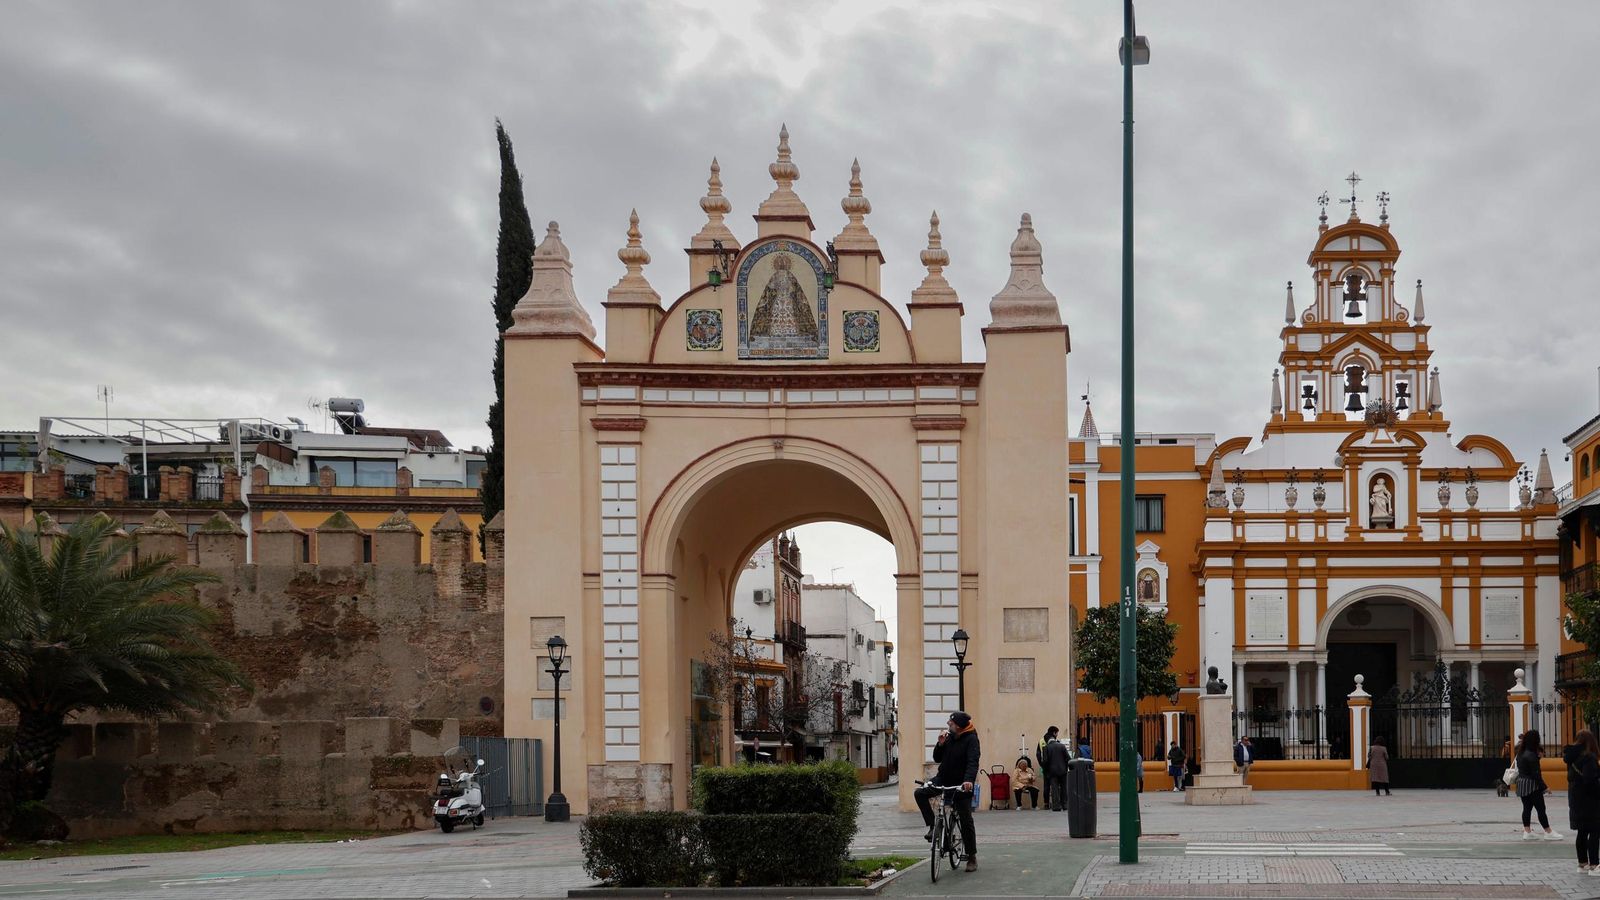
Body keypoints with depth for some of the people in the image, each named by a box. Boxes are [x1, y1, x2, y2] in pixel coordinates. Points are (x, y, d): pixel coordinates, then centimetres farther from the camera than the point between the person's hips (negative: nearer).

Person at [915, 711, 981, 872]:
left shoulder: (971, 739, -15)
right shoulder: (949, 737, 3)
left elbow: (973, 762, -28)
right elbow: (937, 759, 6)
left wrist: (969, 780, -44)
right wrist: (940, 744, -12)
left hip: (961, 784, -5)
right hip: (943, 779, 5)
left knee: (966, 821, -2)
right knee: (919, 793, -17)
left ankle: (972, 857, 8)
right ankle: (933, 827, -5)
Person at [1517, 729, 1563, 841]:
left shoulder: (1521, 753, 7)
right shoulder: (1531, 755, -20)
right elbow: (1535, 774, -20)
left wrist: (1539, 757, 6)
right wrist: (1545, 787, -16)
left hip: (1521, 784, 8)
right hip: (1532, 785, -8)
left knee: (1527, 808, 11)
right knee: (1541, 808, -1)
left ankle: (1527, 831, 11)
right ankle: (1548, 833, 4)